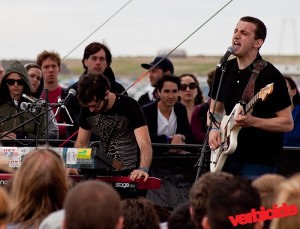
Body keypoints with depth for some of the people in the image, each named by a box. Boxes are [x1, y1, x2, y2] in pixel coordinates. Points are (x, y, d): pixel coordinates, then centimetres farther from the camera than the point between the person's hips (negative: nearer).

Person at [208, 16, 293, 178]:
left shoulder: (270, 76, -11)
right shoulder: (224, 70, 8)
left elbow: (287, 123, -11)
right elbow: (215, 109, 20)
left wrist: (252, 121, -22)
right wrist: (214, 129, 0)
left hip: (259, 163, -6)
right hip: (227, 157, 6)